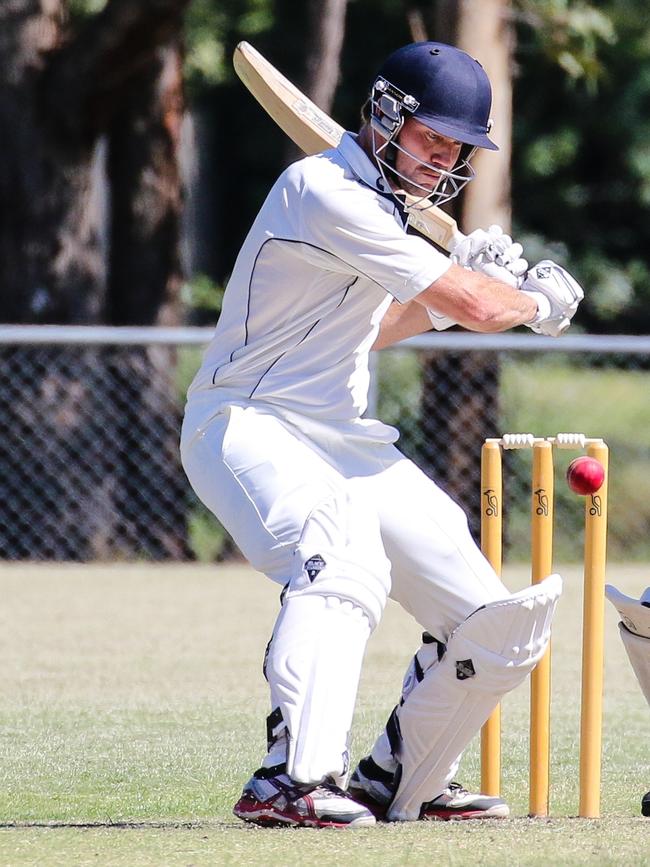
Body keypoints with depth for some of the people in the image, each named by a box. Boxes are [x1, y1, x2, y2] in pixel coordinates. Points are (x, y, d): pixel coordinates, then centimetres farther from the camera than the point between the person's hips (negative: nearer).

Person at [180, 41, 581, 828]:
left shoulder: (377, 203, 14)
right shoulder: (328, 191, -18)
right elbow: (476, 307, -18)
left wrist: (466, 280, 15)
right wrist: (540, 301, 3)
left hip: (344, 440, 9)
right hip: (250, 431, -9)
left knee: (500, 625, 3)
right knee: (343, 561, -40)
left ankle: (396, 783, 22)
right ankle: (291, 780, -48)